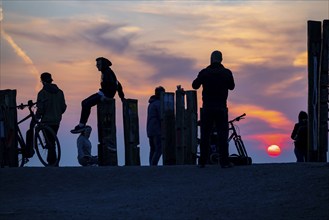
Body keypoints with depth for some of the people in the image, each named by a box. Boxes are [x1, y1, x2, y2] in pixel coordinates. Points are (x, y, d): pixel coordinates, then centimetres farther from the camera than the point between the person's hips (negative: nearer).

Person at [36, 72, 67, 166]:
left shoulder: (42, 93, -13)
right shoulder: (59, 92, 6)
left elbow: (40, 109, -15)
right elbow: (63, 107, 9)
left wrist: (36, 119, -1)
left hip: (47, 121, -6)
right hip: (57, 121, 6)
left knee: (50, 142, -2)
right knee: (52, 141, 18)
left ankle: (53, 163, -4)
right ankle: (50, 161, 24)